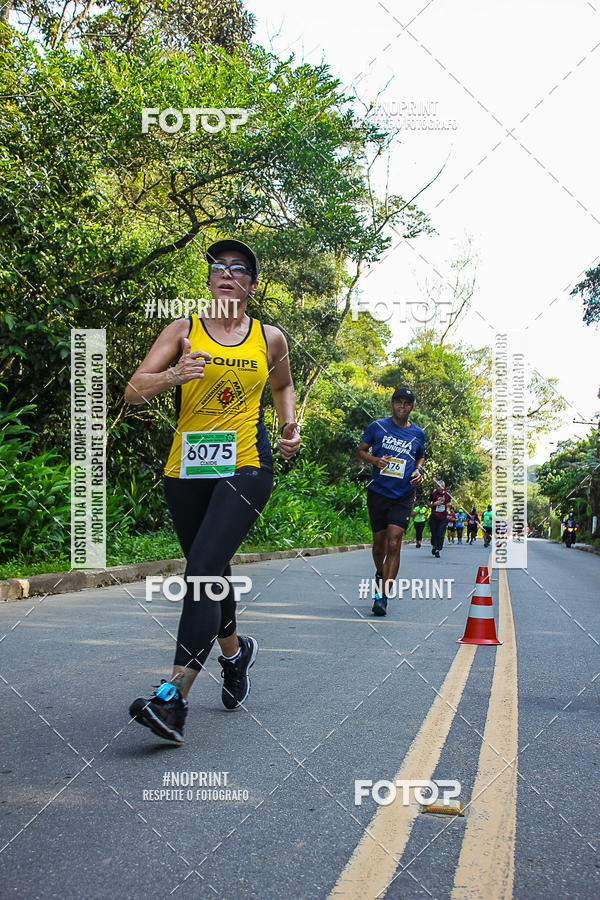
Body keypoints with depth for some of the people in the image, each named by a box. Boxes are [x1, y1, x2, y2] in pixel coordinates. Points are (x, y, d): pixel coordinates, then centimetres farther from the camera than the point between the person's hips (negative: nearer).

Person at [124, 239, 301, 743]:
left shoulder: (270, 338, 7)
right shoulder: (184, 330, 5)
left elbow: (282, 385, 28)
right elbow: (133, 392, -5)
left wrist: (290, 425, 10)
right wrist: (173, 375, -25)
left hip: (245, 467, -2)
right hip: (187, 469, 3)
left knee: (202, 572, -18)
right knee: (210, 572, 15)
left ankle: (173, 699, -20)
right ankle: (235, 651, 43)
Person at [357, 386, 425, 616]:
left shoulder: (418, 433, 9)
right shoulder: (377, 427, 3)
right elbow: (360, 451, 9)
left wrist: (418, 471, 3)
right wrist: (375, 460, -11)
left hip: (403, 496, 0)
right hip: (378, 493, 0)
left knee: (393, 543, -14)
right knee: (379, 543, 9)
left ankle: (382, 597, -12)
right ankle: (380, 574, 41)